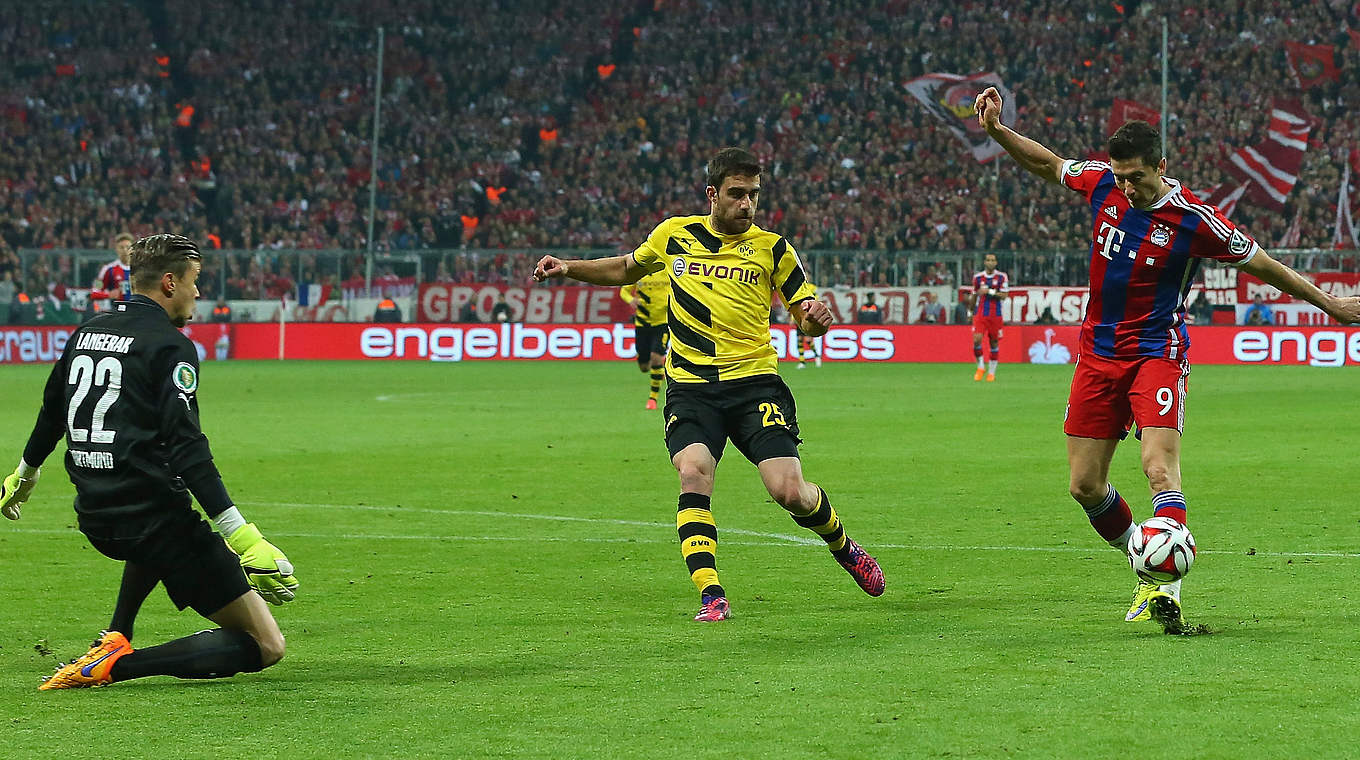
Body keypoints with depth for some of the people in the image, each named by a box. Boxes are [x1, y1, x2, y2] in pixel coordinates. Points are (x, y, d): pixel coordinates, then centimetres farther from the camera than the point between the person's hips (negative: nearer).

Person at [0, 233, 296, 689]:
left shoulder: (86, 333, 12)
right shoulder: (168, 344, -10)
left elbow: (52, 414, 28)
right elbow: (185, 447, -21)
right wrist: (241, 535, -25)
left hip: (94, 518, 8)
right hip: (154, 512, -8)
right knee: (265, 646, -7)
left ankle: (114, 638, 27)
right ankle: (117, 665, -18)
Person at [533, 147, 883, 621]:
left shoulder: (772, 249, 5)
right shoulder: (673, 235, 10)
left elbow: (806, 316, 9)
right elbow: (626, 269, 28)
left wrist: (815, 319, -15)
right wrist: (568, 268, 15)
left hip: (755, 382, -1)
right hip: (691, 389, 1)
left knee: (789, 491, -12)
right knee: (693, 474, -25)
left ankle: (842, 547, 21)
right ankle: (711, 596, -26)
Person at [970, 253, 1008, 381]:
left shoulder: (1002, 277, 0)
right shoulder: (977, 277, 6)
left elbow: (1004, 296, -7)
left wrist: (990, 292, -17)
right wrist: (971, 311, 17)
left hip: (995, 315, -1)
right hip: (980, 314, 1)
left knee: (994, 342, 3)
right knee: (977, 340, -15)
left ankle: (992, 372, 15)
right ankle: (981, 367, 4)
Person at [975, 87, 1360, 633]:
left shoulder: (1194, 220, -14)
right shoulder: (1103, 185, -2)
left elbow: (1262, 264, -1)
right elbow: (1048, 164, 17)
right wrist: (996, 128, 5)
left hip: (1157, 353, -5)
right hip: (1098, 355, 5)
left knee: (1160, 467, -24)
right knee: (1085, 485, 2)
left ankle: (1165, 585, -31)